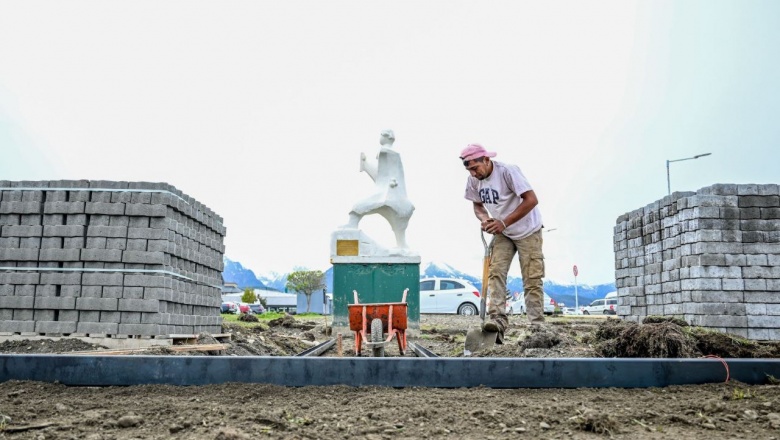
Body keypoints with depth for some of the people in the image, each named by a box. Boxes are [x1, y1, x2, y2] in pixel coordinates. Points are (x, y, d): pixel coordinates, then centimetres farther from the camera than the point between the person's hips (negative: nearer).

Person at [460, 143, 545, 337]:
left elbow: (531, 200, -27)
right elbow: (478, 205, 10)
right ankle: (498, 319, -17)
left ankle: (537, 326, 1)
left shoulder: (508, 171, -24)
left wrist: (504, 223, -29)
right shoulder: (473, 181, -6)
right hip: (502, 234, 6)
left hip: (528, 232, -5)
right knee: (495, 273, -11)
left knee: (532, 280, -4)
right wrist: (484, 219, -14)